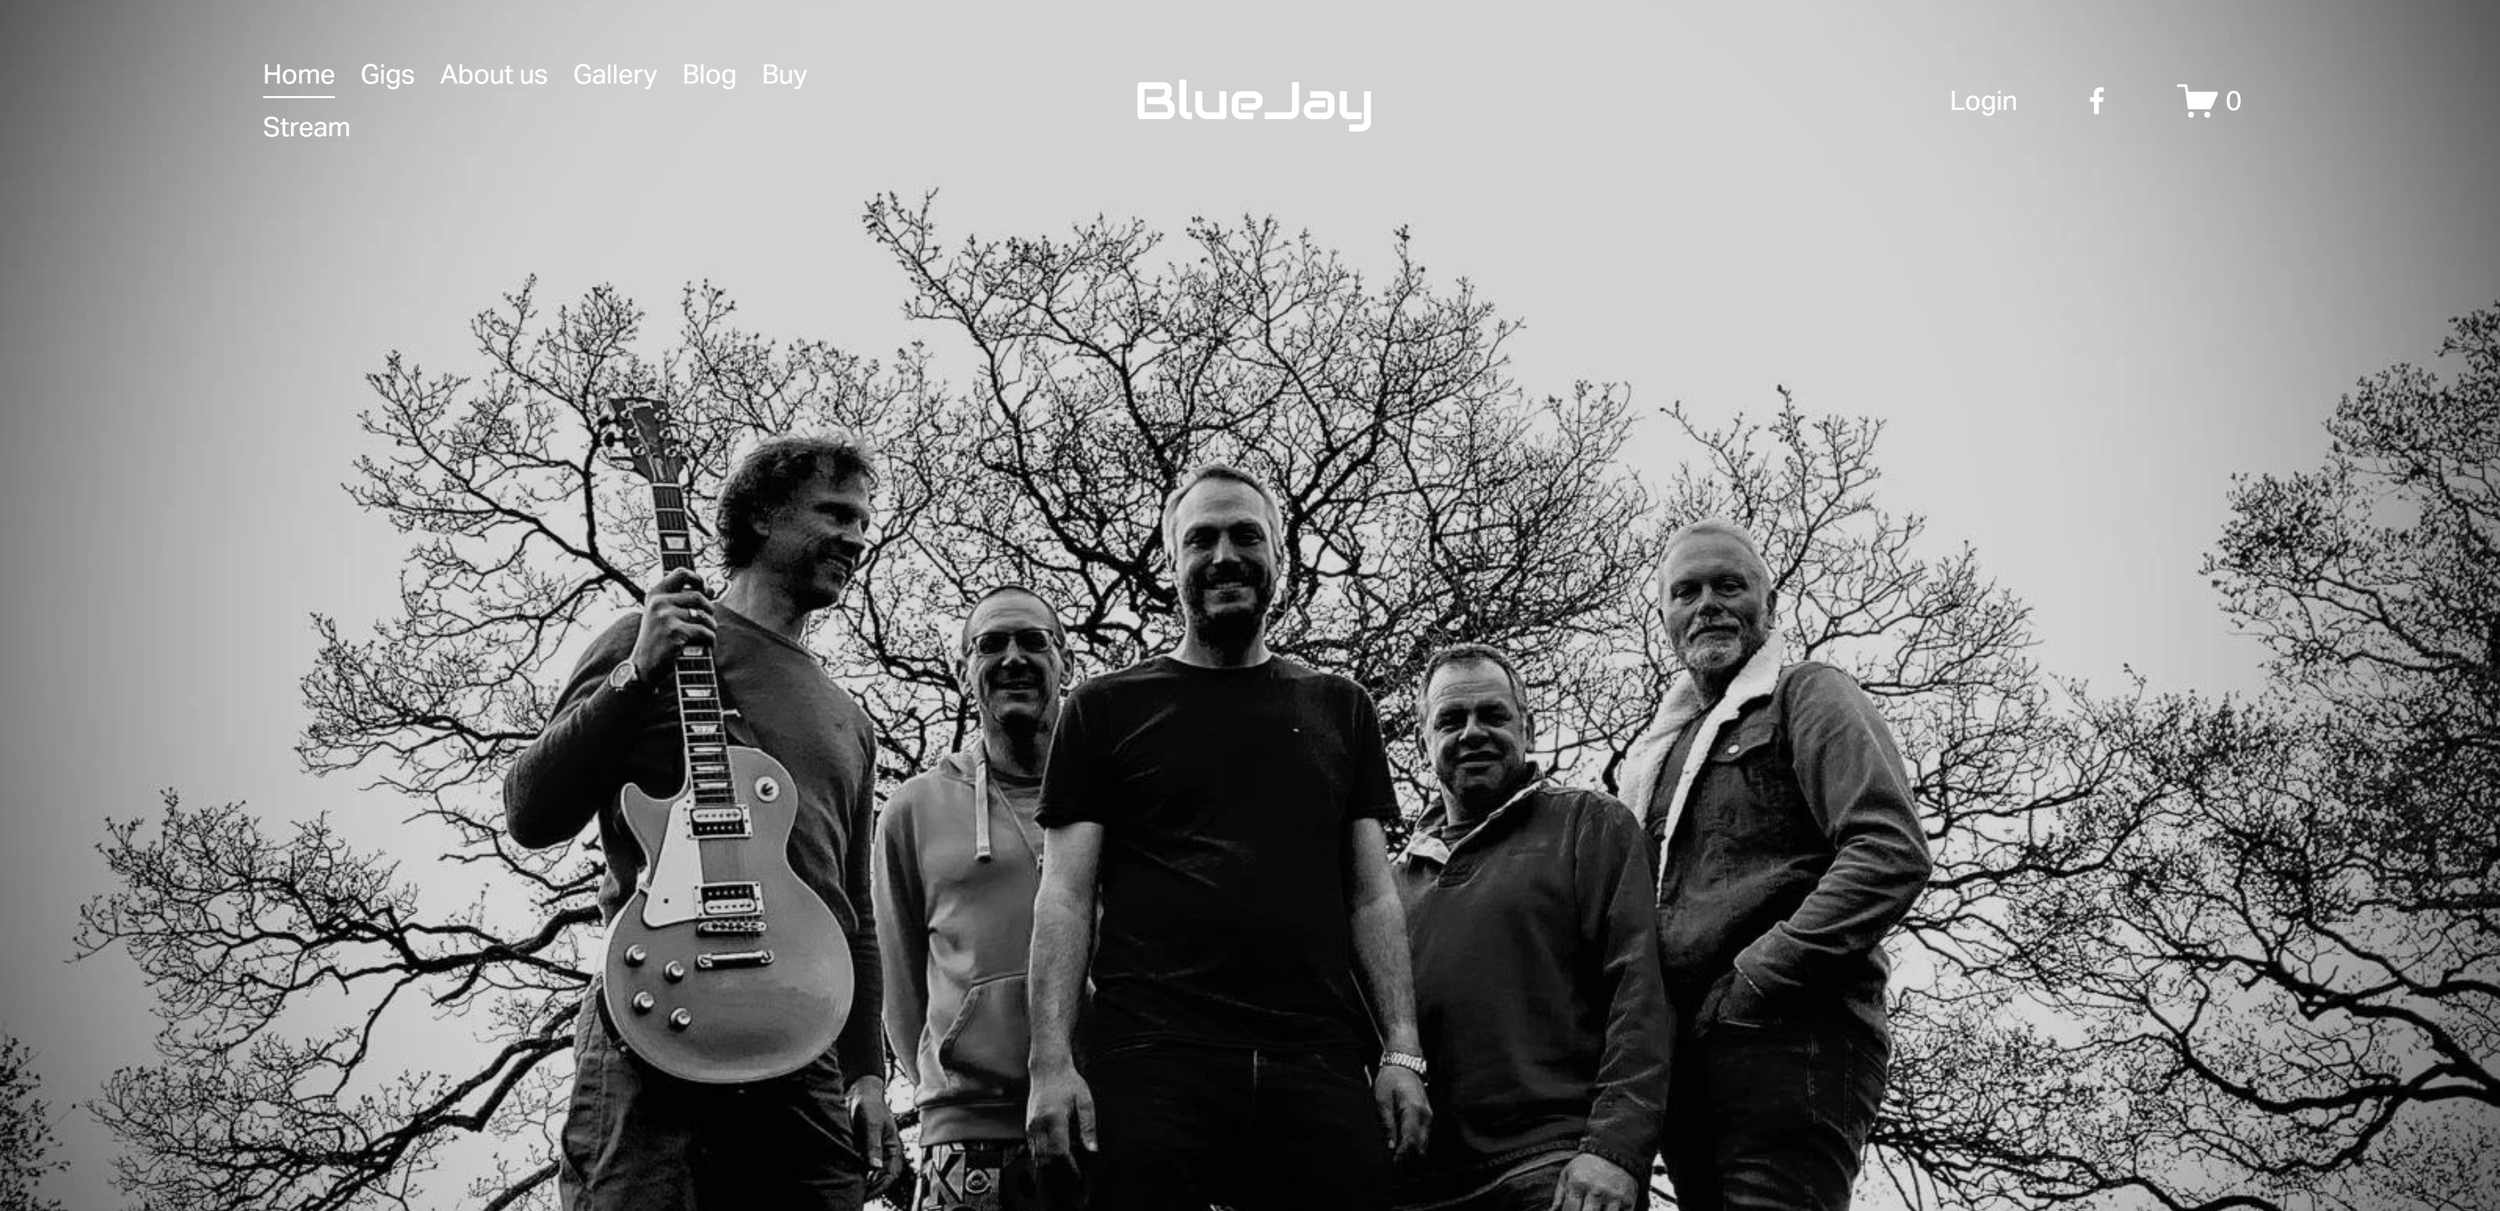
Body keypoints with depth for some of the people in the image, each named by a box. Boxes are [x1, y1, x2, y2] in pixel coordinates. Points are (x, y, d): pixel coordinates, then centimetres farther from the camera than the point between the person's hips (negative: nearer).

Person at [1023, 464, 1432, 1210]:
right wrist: (1051, 1062, -7)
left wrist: (1402, 1051, 3)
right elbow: (1065, 896, 5)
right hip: (1151, 1064, -2)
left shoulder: (1338, 709, 18)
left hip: (1319, 1065, 2)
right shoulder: (1105, 710, 11)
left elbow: (1372, 894, 14)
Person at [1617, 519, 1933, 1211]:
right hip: (1683, 1060, 7)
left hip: (1789, 1038, -7)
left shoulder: (1806, 697, 5)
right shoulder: (1661, 750, 26)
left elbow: (1893, 856, -10)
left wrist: (1755, 980, -14)